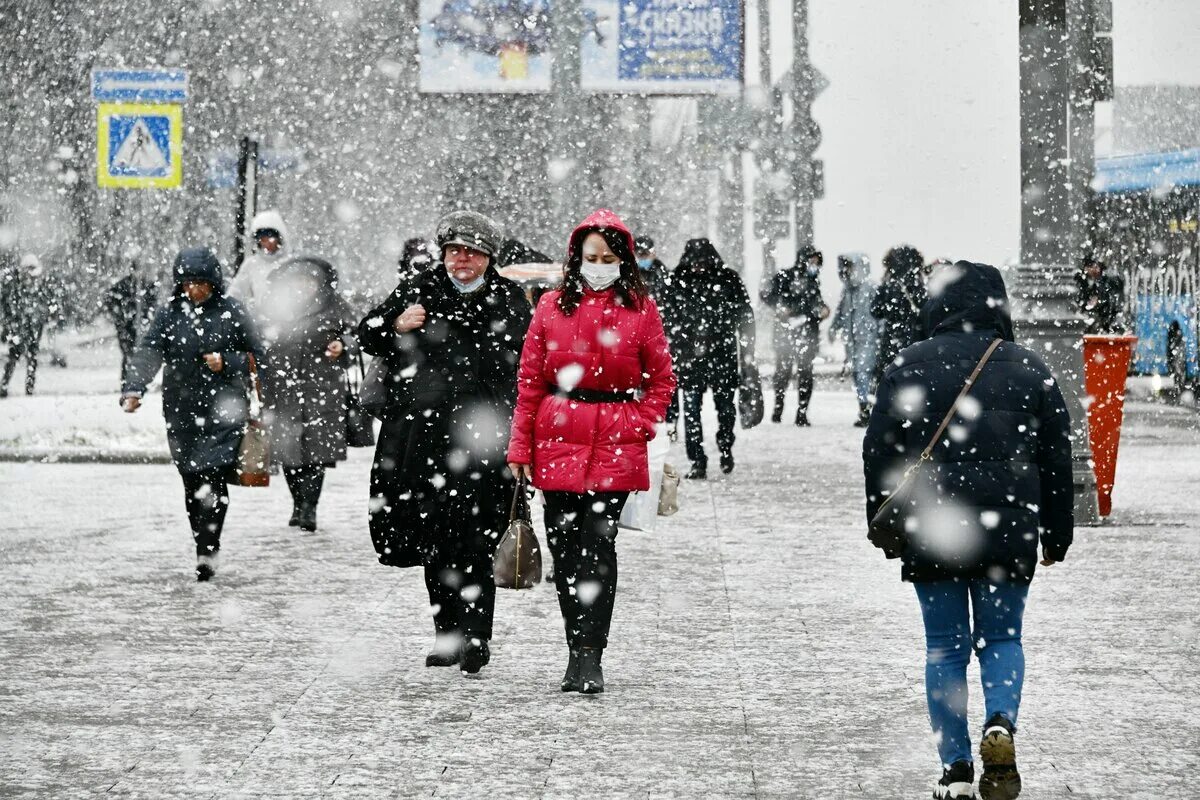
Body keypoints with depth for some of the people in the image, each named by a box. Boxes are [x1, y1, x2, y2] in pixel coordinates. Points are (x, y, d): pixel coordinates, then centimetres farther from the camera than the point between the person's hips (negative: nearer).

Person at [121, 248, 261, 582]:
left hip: (224, 409, -3)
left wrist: (226, 363, -12)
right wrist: (133, 389, -24)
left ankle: (207, 551, -12)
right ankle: (206, 550, 19)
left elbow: (257, 357, 6)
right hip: (182, 412, 3)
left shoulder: (231, 312, -1)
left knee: (213, 478, -14)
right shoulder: (170, 313, 3)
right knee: (192, 483, 7)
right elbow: (148, 351, -8)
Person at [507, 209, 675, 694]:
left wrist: (639, 425, -4)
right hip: (558, 441, 2)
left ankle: (587, 658, -11)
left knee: (598, 543, -10)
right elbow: (529, 381, 7)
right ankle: (582, 650, 17)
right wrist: (520, 448, 3)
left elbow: (662, 380, 9)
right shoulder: (552, 307, 5)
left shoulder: (640, 310, 3)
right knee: (563, 544, 4)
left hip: (615, 446, -2)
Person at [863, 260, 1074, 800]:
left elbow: (880, 453, 3)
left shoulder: (909, 366, 0)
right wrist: (1057, 535, 16)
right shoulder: (1029, 370, 3)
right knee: (1001, 637, 15)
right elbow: (1057, 461, 7)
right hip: (1008, 531, 1)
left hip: (931, 532, -1)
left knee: (944, 647, 8)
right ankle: (1001, 722, -13)